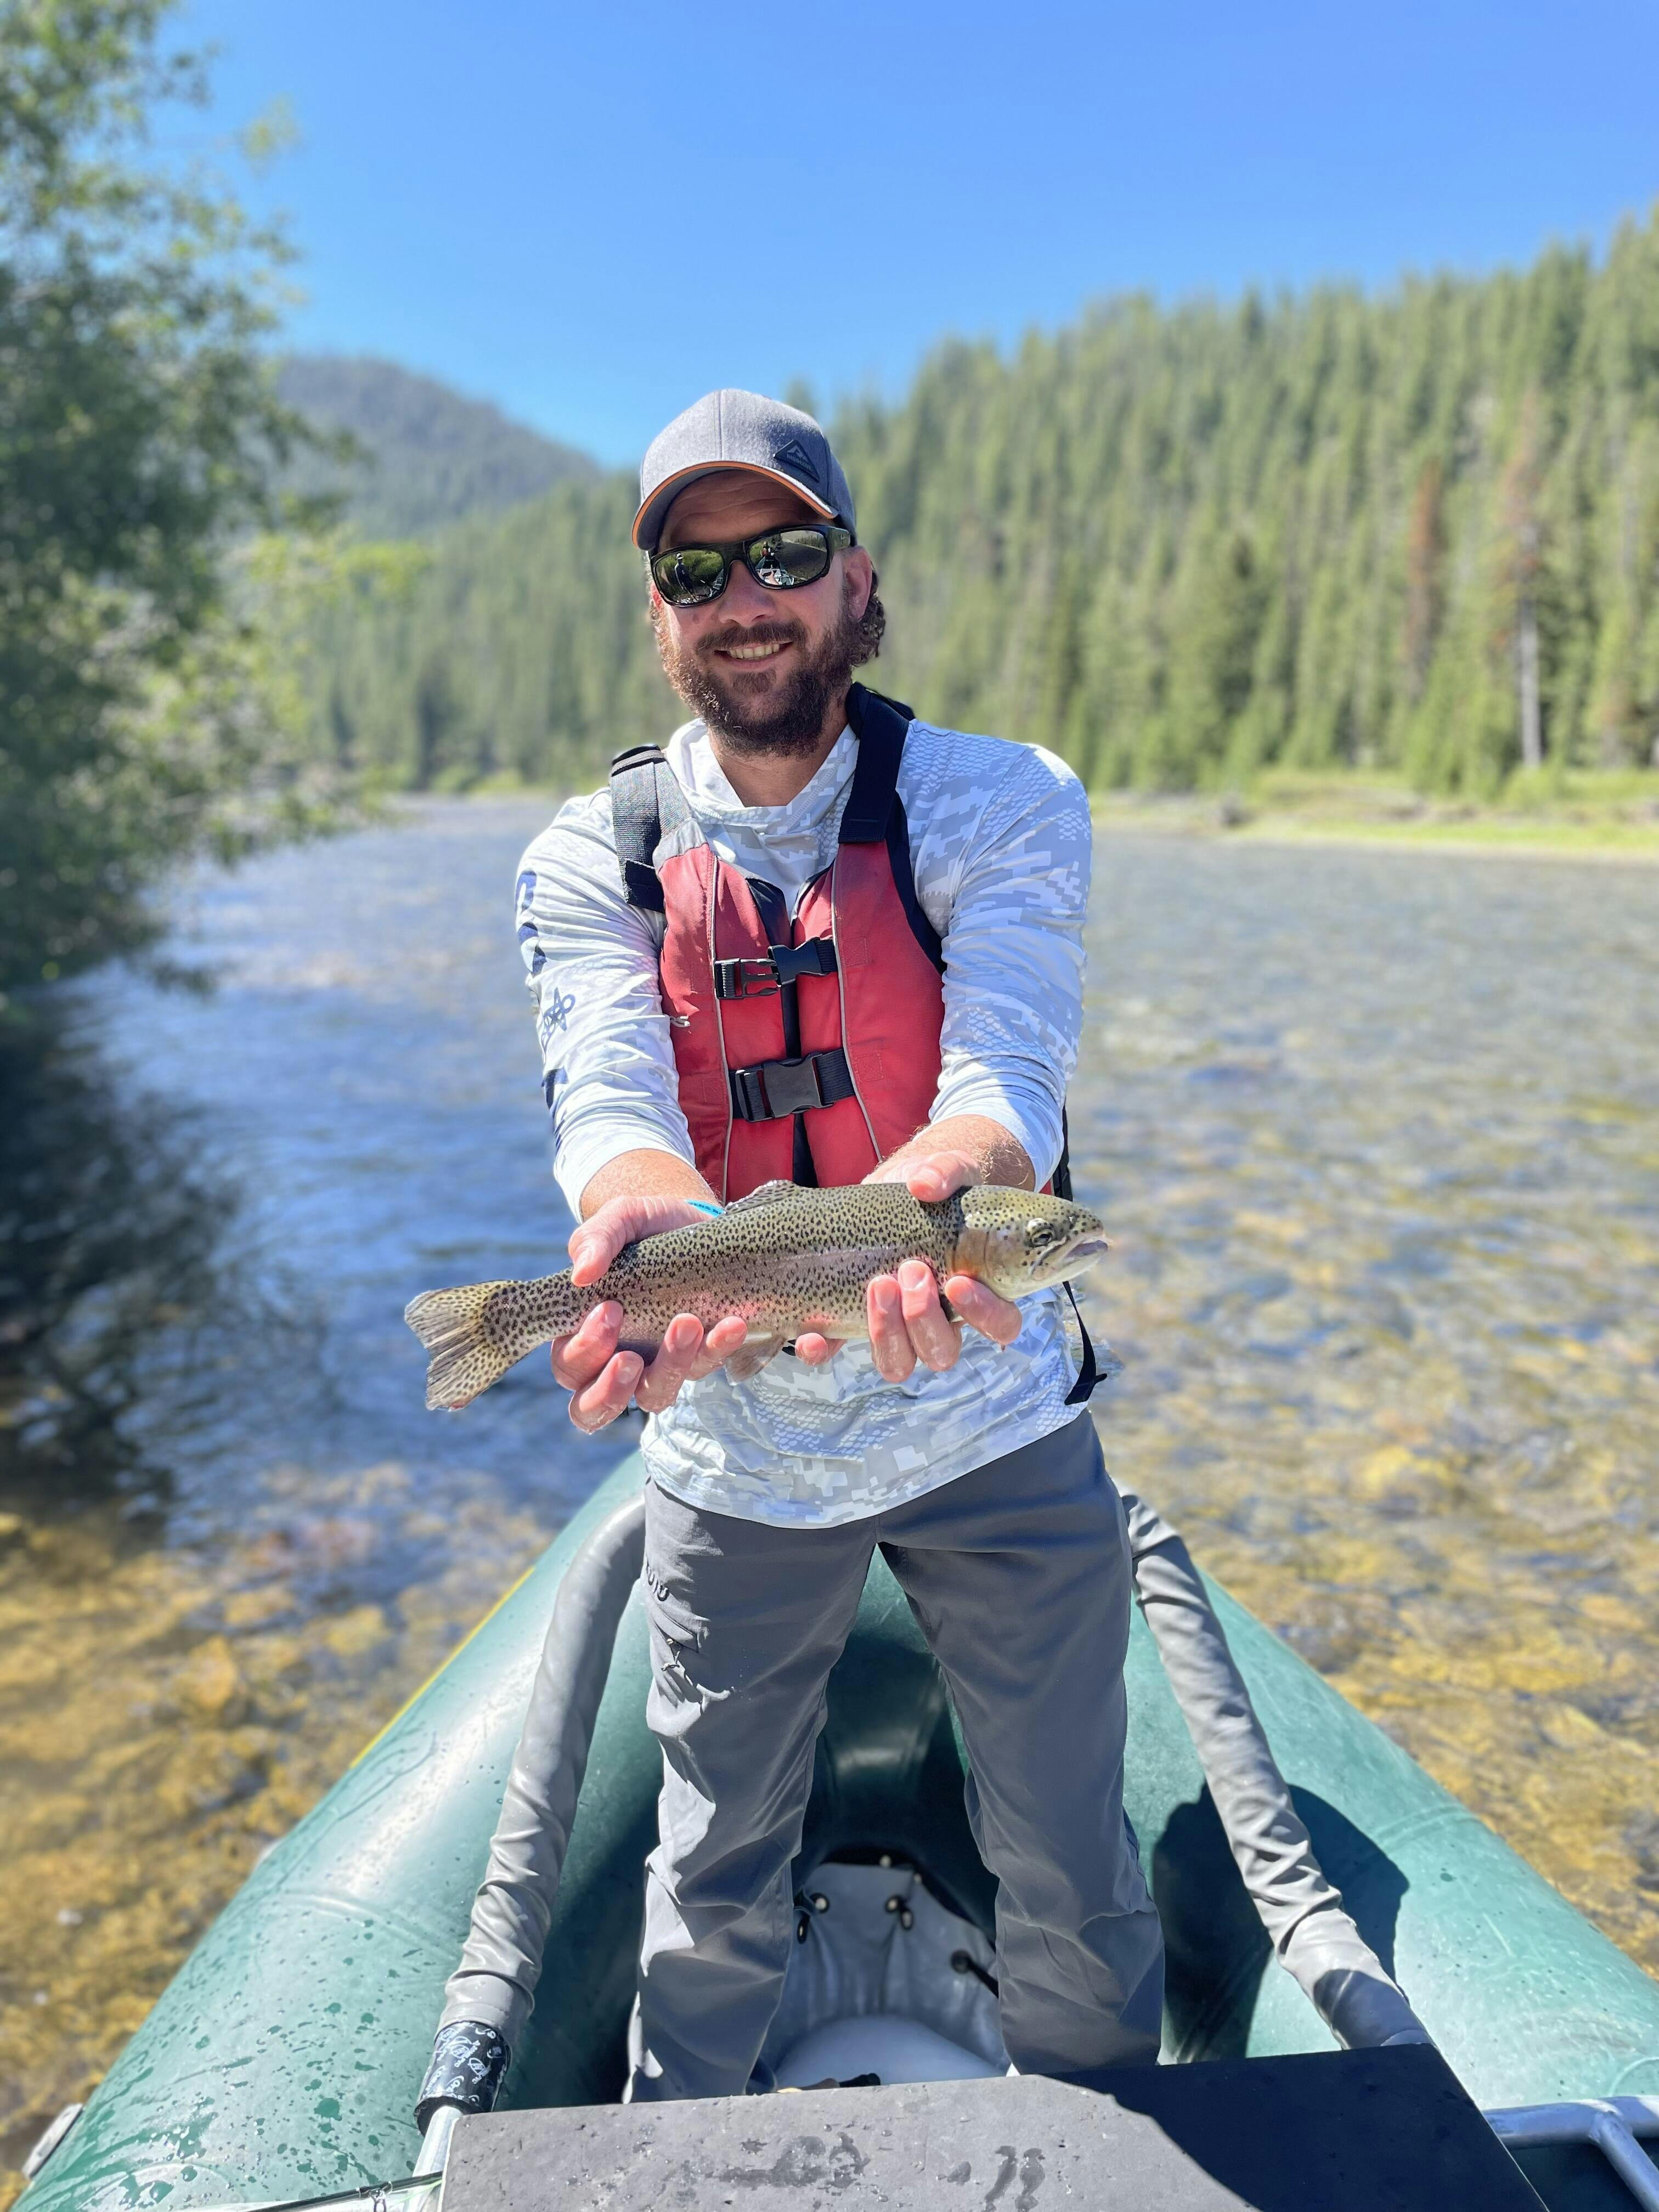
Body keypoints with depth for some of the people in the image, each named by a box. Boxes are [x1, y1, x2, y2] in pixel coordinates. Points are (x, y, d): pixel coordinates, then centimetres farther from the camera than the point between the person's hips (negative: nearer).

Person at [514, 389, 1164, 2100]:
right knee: (712, 1890, 18)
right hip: (732, 1455, 1)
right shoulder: (592, 862, -3)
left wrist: (921, 1205, -44)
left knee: (1069, 1874, 16)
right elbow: (605, 1104, -18)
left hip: (994, 1427, 0)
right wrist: (656, 1225, -42)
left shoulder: (1005, 802, -7)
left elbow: (1005, 1076, -21)